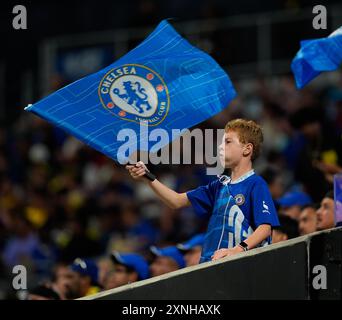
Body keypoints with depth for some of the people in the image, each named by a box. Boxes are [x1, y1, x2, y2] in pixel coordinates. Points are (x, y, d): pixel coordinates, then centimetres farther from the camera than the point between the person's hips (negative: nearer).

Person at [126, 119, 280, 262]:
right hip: (210, 263, 6)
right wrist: (148, 178, 9)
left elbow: (265, 227, -11)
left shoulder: (256, 185, -2)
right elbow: (178, 201, 22)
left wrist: (237, 250, -26)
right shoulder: (220, 185, 22)